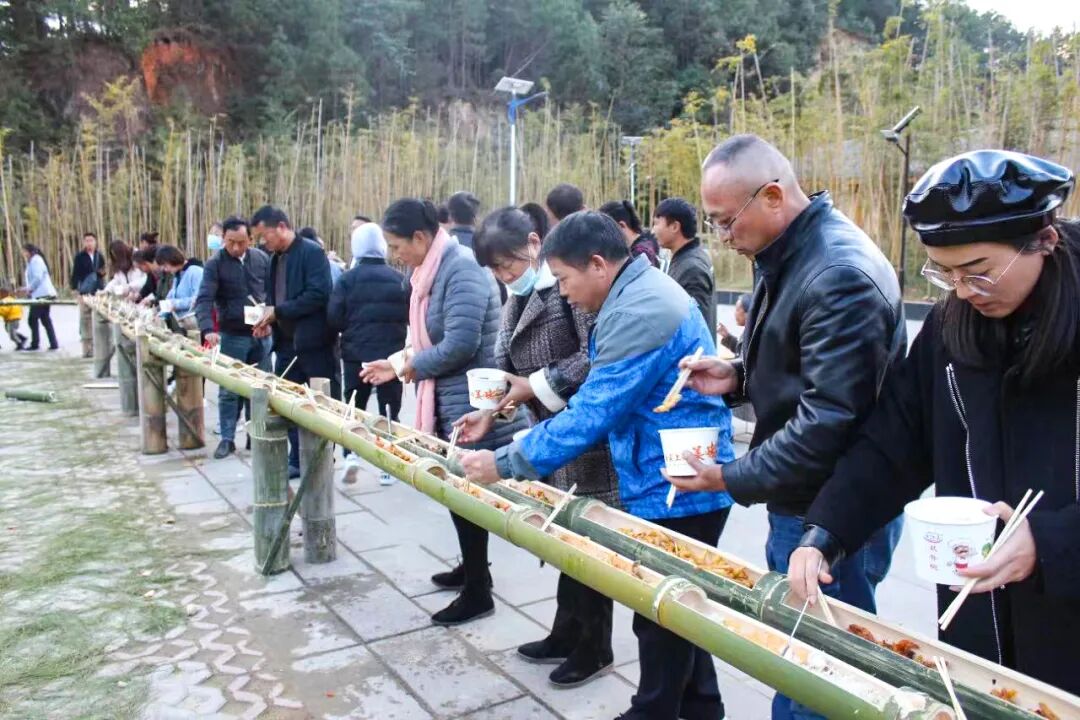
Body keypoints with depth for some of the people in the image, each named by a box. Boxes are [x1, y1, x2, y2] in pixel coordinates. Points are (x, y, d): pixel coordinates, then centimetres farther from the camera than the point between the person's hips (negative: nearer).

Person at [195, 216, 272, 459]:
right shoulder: (215, 264, -9)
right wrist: (208, 329, -32)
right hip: (232, 336, -3)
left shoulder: (262, 258, 2)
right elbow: (204, 299, -17)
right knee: (229, 390, 3)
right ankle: (227, 438, 13)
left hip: (261, 334, 3)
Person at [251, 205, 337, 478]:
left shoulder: (312, 252, -11)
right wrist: (269, 322, 1)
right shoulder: (276, 258, 14)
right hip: (287, 343, 8)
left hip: (313, 344, -8)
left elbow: (318, 294, -21)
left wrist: (278, 311, -17)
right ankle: (297, 461, 22)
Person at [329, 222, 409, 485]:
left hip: (356, 353, 0)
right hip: (391, 353, 0)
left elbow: (334, 318, -7)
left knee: (354, 406, 15)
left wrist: (351, 330, 12)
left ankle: (351, 455, 1)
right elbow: (409, 316, 0)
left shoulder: (347, 279, -6)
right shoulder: (399, 279, -4)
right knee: (389, 409, 9)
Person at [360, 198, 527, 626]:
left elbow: (459, 345, -27)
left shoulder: (461, 270, -20)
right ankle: (473, 568, 36)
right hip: (451, 401, 10)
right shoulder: (433, 270, 11)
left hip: (469, 405, -10)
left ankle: (477, 592, 15)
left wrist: (414, 365, -12)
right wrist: (398, 365, 9)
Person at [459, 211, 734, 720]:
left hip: (674, 491, -10)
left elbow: (593, 414, -26)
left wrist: (505, 464, -20)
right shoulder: (645, 293, 9)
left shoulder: (638, 313, -25)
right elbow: (604, 400, 15)